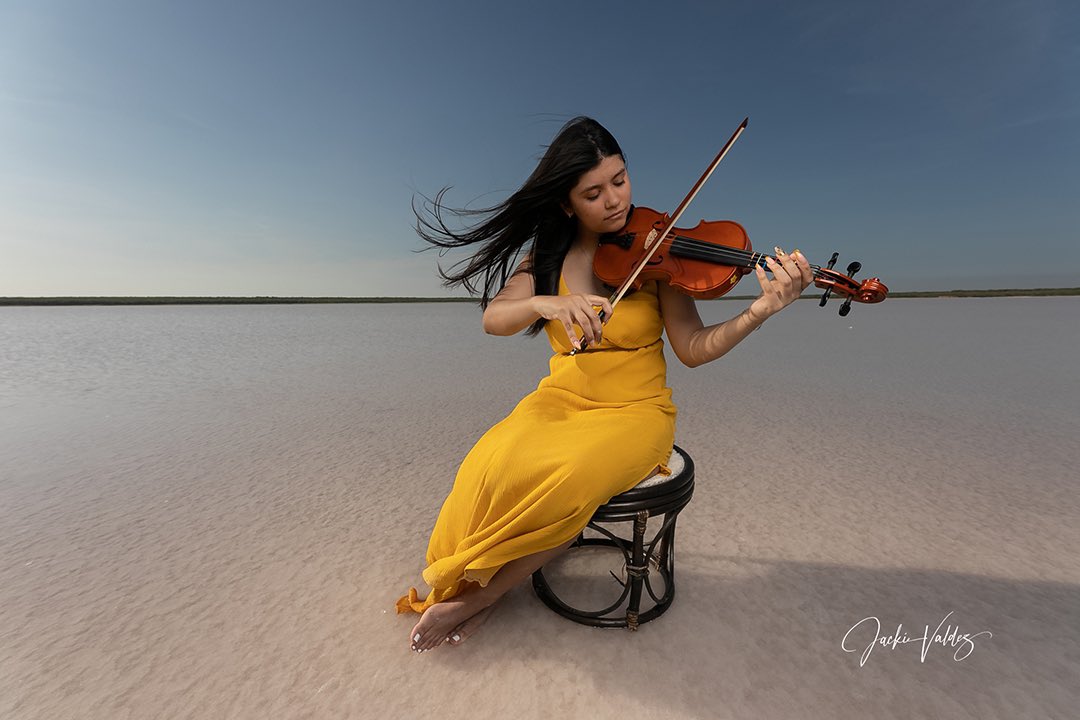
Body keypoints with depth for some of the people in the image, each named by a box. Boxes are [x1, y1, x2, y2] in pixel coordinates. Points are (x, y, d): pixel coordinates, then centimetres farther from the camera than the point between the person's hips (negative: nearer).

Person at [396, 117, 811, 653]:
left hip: (635, 410, -1)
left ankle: (478, 596, -2)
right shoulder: (546, 255, 4)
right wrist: (545, 303, -30)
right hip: (560, 400, 2)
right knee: (493, 469, -28)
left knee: (568, 480, -31)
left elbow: (693, 350, -9)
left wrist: (760, 311, -25)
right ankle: (457, 583, 4)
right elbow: (494, 319, -10)